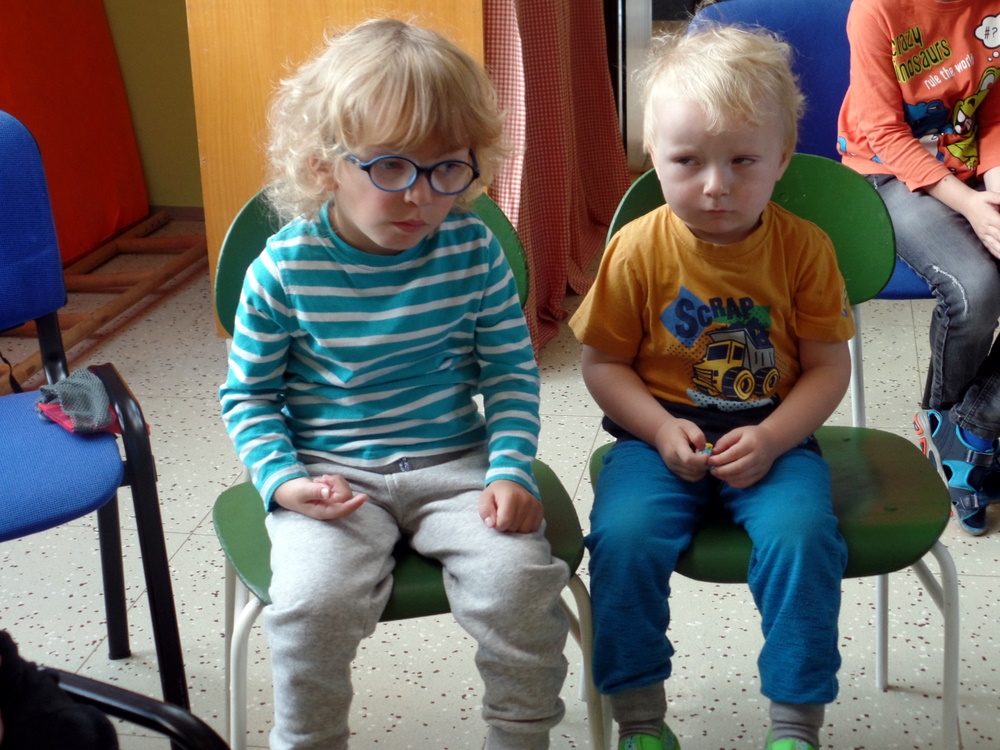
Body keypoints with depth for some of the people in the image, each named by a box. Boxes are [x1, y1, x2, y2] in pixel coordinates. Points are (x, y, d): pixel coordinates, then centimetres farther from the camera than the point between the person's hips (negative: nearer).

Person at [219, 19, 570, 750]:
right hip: (332, 475, -1)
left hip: (456, 463, 2)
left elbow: (511, 371, 3)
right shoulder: (283, 271, -9)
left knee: (518, 580, -22)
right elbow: (248, 395, 2)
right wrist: (282, 479, -13)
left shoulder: (474, 251, -5)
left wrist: (512, 469, -10)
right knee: (312, 601, -26)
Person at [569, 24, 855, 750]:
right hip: (661, 434, 0)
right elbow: (605, 363, 1)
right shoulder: (637, 250, -6)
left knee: (803, 534, -27)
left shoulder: (804, 247, -5)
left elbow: (828, 365, -1)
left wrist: (771, 438, -15)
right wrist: (659, 428, -14)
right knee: (624, 535, -25)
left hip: (773, 435, 0)